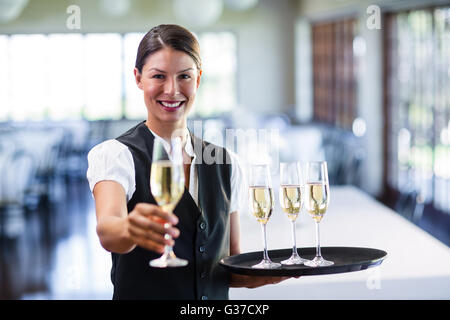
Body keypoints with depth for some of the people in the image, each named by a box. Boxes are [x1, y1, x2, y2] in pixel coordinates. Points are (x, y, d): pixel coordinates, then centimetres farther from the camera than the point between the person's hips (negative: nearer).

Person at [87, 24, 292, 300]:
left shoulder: (226, 165, 8)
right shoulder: (114, 155, -5)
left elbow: (232, 267, 13)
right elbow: (106, 229, -24)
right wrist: (129, 229, -44)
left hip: (215, 296, 3)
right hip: (142, 295, -3)